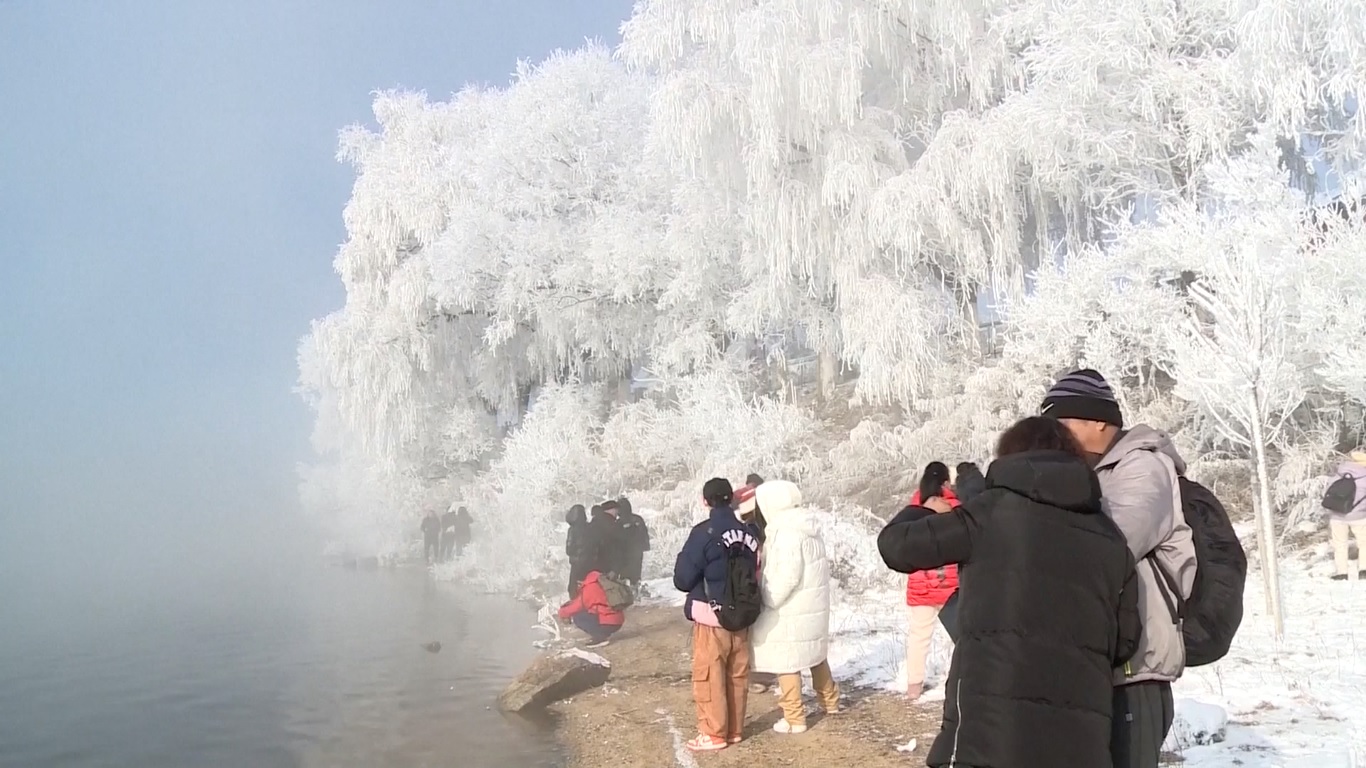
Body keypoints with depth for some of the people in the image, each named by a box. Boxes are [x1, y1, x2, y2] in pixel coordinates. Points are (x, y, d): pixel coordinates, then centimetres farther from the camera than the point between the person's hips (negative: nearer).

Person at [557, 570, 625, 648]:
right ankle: (604, 634, 13)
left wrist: (562, 612, 14)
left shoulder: (589, 587, -12)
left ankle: (601, 637, -6)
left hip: (608, 623, -9)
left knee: (577, 617, -2)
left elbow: (576, 607, -5)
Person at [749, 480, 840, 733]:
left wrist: (767, 600, -15)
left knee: (786, 660, 0)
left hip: (789, 610, -9)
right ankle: (830, 700, 38)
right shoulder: (808, 529, 8)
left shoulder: (786, 533, -21)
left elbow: (787, 576, -25)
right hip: (813, 605, 9)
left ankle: (794, 718, 5)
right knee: (815, 654, 24)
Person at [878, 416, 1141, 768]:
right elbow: (1125, 640, 17)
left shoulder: (994, 510, 0)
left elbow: (896, 544, 5)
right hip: (1081, 736, 5)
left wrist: (926, 513, 26)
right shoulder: (1110, 538, 13)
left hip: (991, 726, -5)